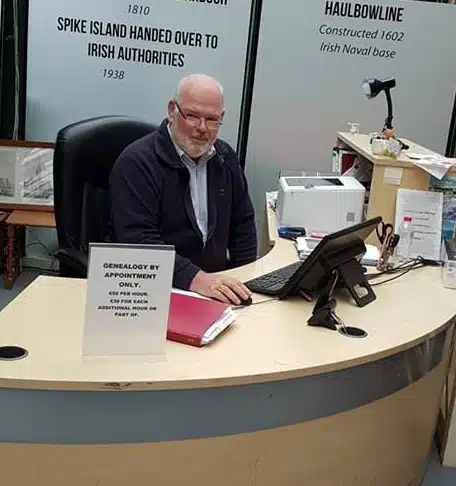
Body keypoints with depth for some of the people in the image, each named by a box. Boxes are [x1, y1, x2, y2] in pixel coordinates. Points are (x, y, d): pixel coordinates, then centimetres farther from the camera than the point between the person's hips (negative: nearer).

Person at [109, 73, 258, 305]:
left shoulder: (225, 158, 11)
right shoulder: (137, 163, -11)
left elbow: (242, 224, 18)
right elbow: (138, 240, -21)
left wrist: (241, 284, 5)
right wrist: (196, 279, -32)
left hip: (214, 286, 5)